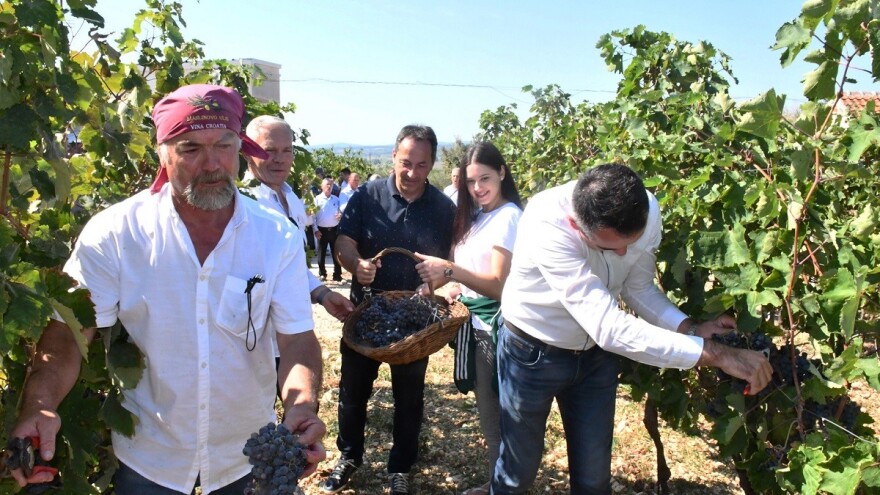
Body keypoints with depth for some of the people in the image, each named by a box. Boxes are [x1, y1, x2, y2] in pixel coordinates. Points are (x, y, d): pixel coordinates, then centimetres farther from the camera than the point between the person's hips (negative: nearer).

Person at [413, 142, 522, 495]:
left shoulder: (508, 216, -15)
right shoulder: (477, 216, 11)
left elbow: (499, 286, -22)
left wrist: (449, 270, -31)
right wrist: (455, 286, -1)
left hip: (492, 325, -8)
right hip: (474, 321, 8)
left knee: (493, 415, 4)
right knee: (488, 412, 18)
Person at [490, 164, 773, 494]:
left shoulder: (646, 211, -19)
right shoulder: (547, 227, -37)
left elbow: (639, 288, -2)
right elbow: (608, 327, -41)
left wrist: (690, 328, -19)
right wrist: (715, 354, -38)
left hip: (595, 352, 5)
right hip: (533, 353, -4)